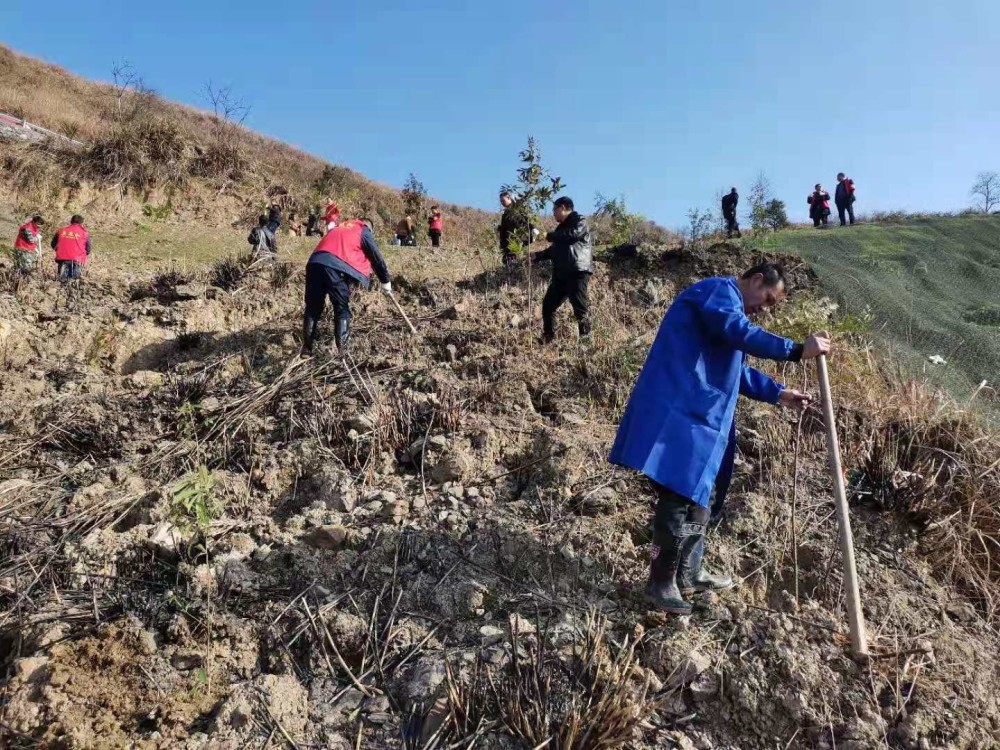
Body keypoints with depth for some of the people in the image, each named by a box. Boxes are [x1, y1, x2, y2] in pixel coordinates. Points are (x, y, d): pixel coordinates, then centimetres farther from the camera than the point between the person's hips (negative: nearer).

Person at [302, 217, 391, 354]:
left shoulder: (338, 228, 37)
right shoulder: (364, 231, 18)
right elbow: (376, 257, 16)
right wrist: (386, 281, 25)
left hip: (315, 262, 6)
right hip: (336, 266, -5)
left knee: (313, 308, 12)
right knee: (342, 310, 3)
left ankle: (307, 348, 14)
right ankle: (342, 350, -6)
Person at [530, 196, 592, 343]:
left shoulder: (580, 221, 0)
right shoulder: (561, 227, 25)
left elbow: (573, 234, -21)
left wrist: (549, 236, -12)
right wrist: (537, 256, 25)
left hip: (578, 272, -9)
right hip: (560, 274, 9)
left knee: (580, 308, -13)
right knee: (548, 305, 9)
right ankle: (547, 339, 20)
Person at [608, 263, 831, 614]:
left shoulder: (729, 306, 29)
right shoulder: (719, 291, -5)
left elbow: (738, 371, 31)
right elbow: (740, 332, -26)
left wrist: (778, 393, 23)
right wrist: (796, 350, -27)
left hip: (697, 418, 11)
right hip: (677, 415, -11)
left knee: (696, 496, 17)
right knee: (679, 498, -7)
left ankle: (688, 572, 29)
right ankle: (661, 583, 4)